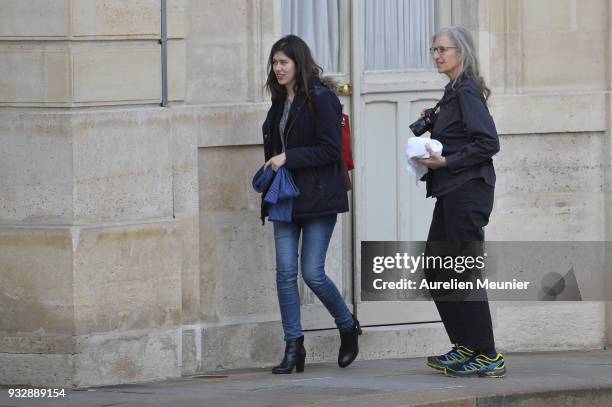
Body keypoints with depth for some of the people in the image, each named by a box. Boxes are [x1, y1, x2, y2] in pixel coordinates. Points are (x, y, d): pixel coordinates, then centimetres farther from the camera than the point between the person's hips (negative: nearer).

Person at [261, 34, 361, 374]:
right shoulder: (279, 102, 13)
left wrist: (288, 158, -18)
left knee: (312, 273, -8)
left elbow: (331, 148, -15)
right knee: (286, 271, -1)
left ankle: (348, 327, 17)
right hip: (286, 198, 7)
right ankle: (293, 347, 2)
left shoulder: (320, 99, -10)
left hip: (318, 198, -7)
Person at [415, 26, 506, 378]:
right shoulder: (455, 92, 16)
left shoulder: (467, 92, -13)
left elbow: (488, 142, -20)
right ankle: (465, 348, 20)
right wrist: (433, 159, 7)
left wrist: (446, 161, -18)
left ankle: (488, 358, -3)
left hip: (468, 191, -10)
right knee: (435, 270, 13)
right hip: (452, 193, 10)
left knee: (464, 273, -7)